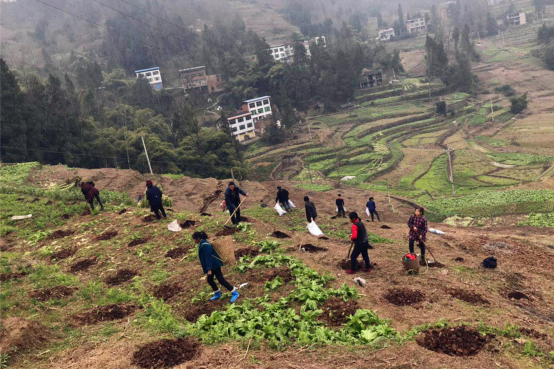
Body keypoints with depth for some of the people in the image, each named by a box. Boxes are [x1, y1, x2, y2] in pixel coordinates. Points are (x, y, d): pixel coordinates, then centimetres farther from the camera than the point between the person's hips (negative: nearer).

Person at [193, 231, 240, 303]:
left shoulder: (204, 245, -22)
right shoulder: (202, 244, 10)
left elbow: (208, 257, -23)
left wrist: (209, 269, -23)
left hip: (214, 265, -10)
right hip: (212, 266, 10)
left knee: (221, 280, -7)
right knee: (209, 280, 16)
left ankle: (234, 293, 1)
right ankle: (217, 294, 33)